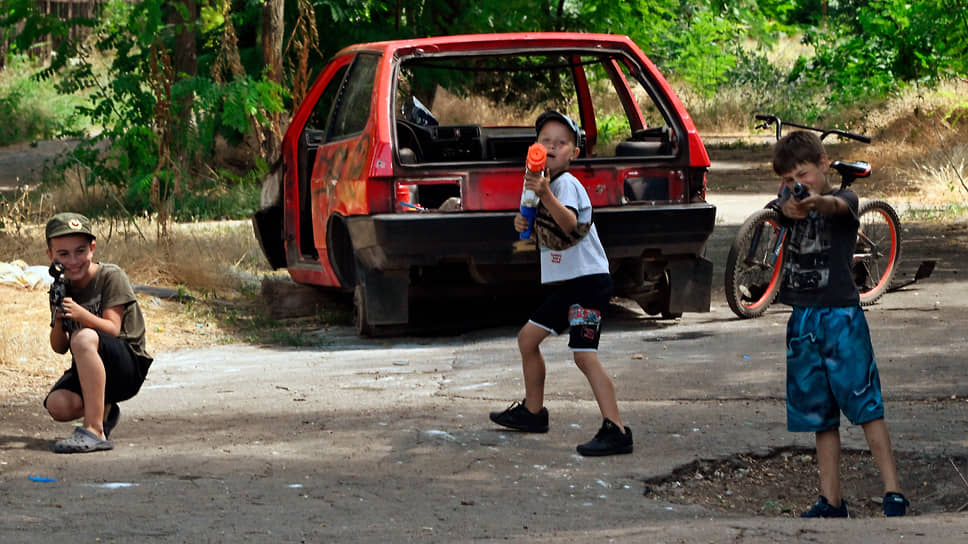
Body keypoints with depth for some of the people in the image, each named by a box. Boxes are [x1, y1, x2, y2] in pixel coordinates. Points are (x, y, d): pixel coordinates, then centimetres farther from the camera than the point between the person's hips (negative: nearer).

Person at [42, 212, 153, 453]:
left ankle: (94, 431, -39)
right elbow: (60, 348, 5)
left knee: (84, 338, -36)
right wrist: (58, 319, -17)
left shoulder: (111, 277, -7)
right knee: (57, 406, -27)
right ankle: (104, 410, 11)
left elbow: (112, 330, -17)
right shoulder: (62, 288, 8)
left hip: (129, 367, -6)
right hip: (86, 374, 6)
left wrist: (80, 314, -35)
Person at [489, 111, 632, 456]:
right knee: (527, 339, 18)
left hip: (589, 280, -10)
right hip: (565, 283, 10)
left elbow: (570, 224, -35)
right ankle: (533, 412, 34)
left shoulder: (567, 184, -16)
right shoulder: (542, 182, 12)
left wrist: (546, 195, -50)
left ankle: (616, 431, -24)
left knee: (584, 354, -20)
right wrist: (524, 224, 3)